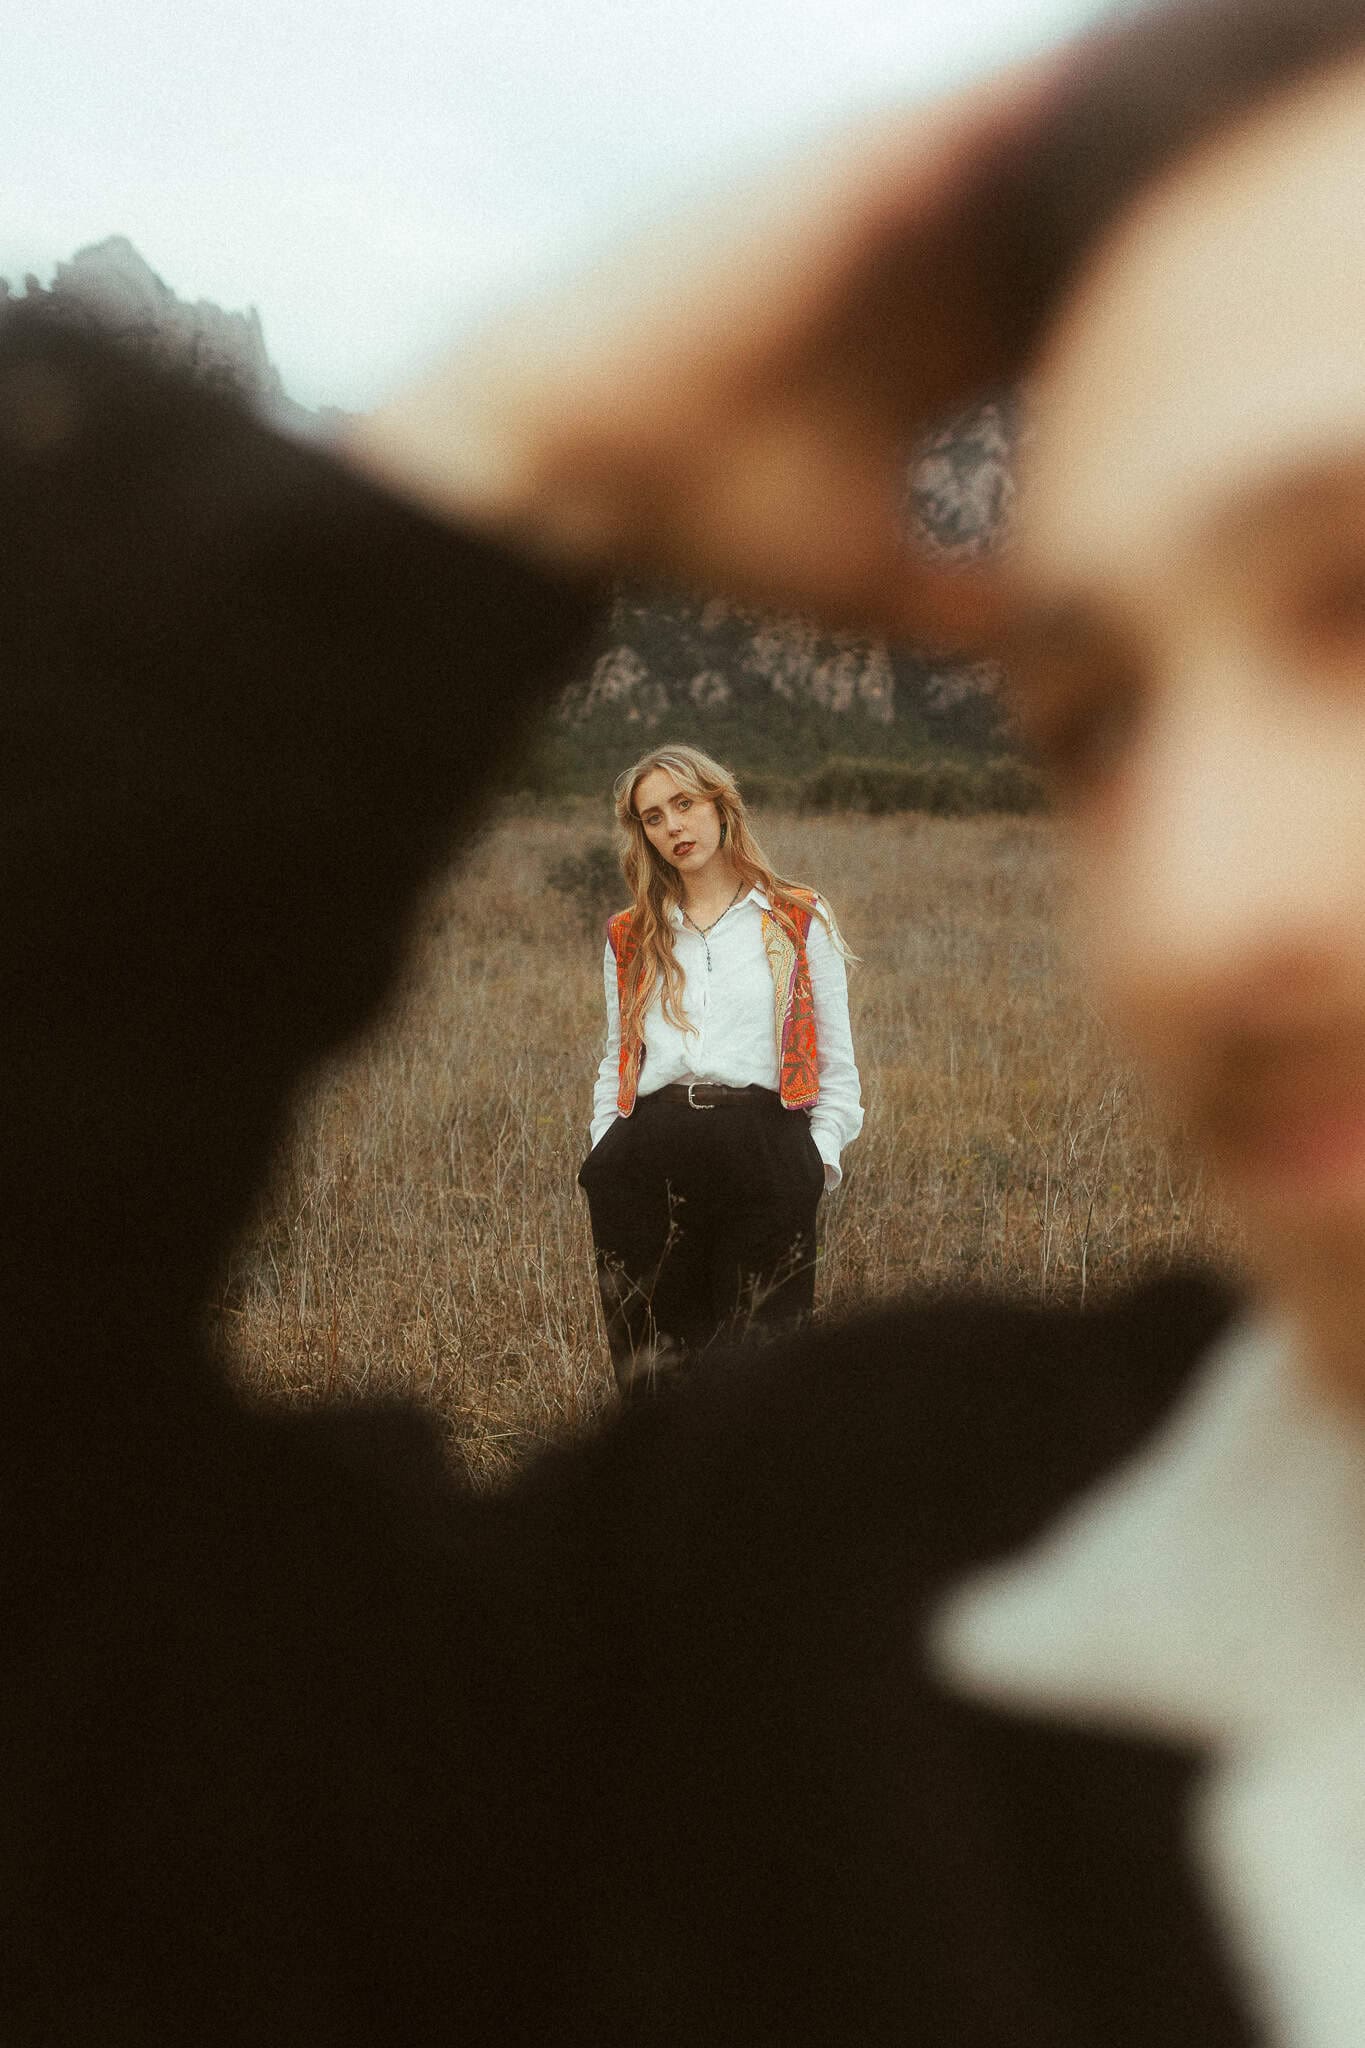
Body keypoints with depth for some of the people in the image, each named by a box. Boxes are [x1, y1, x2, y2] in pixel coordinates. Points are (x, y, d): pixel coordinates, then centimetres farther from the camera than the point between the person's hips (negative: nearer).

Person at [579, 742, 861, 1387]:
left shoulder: (800, 921, 10)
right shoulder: (629, 939, 17)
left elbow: (836, 1058, 11)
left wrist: (822, 1153, 0)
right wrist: (603, 1153, 9)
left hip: (764, 1155, -2)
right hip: (646, 1159, 2)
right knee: (649, 1365, 3)